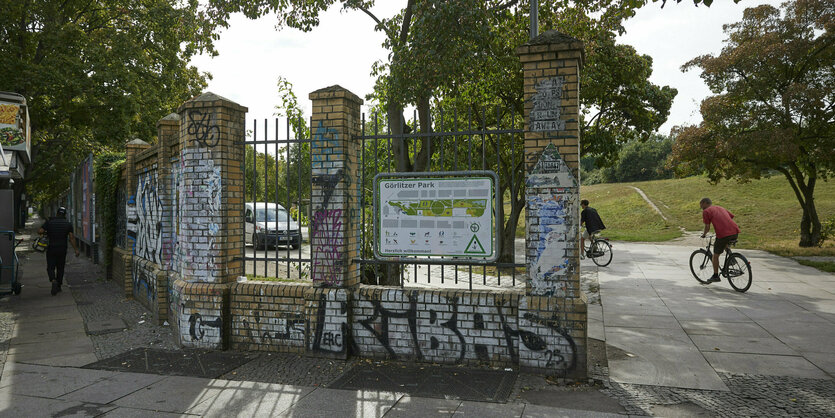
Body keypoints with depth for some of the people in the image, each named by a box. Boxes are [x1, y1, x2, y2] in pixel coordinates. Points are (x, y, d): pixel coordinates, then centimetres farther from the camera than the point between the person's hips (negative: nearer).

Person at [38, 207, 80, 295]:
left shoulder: (49, 222, -1)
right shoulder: (68, 224, 0)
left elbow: (39, 231, -9)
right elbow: (71, 238, -6)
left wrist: (46, 232, 13)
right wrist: (76, 249, -5)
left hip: (51, 249, -1)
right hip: (62, 249, 1)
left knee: (50, 267, 4)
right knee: (60, 268, 13)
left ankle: (53, 280, -23)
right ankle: (58, 286, 20)